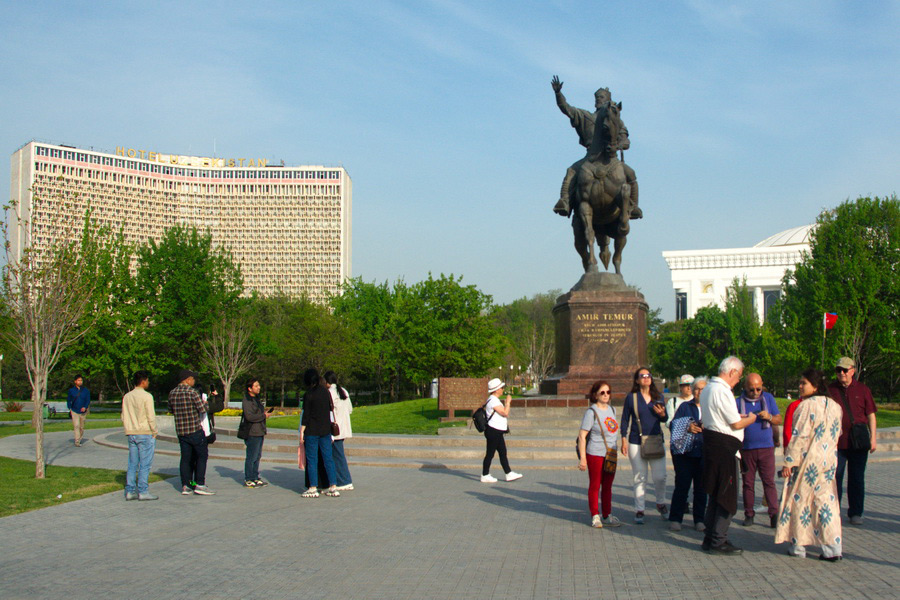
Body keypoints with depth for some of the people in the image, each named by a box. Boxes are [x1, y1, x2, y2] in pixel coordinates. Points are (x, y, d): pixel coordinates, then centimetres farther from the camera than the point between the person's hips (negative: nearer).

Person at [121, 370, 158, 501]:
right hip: (145, 433, -6)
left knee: (132, 464, 10)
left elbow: (123, 417, 13)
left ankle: (130, 491, 10)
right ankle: (143, 491, -3)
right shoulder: (146, 396, -11)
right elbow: (151, 417, -13)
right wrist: (154, 432, -3)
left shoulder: (127, 397, 9)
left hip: (131, 434, 6)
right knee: (145, 464, -2)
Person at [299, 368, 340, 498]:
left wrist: (301, 432, -5)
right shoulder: (326, 392, 7)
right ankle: (333, 487, 6)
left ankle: (313, 488, 2)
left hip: (312, 431, -5)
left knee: (312, 459, 1)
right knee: (328, 458, 7)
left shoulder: (309, 394, -10)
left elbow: (306, 415, -11)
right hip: (326, 430, 5)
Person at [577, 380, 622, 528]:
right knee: (595, 486, 3)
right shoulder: (591, 412, -12)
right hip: (595, 454, -7)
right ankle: (595, 517, 13)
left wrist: (616, 448, 17)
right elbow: (582, 435, -15)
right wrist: (582, 458, -18)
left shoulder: (611, 409, 9)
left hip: (611, 454, 7)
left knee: (607, 486, 14)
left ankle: (607, 516, 23)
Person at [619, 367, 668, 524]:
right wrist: (624, 439, -5)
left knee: (660, 476, -1)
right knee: (640, 479, 1)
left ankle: (661, 503, 25)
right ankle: (639, 510, 12)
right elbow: (625, 419, 2)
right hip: (636, 442, -2)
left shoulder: (658, 396, 9)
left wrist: (662, 414, -7)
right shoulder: (631, 397, 1)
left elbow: (664, 419, 16)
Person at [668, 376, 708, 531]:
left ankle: (699, 520, 13)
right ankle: (675, 519, 6)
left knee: (701, 487, 4)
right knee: (682, 485, -2)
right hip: (685, 453, -1)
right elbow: (674, 425, 2)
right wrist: (687, 428, -15)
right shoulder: (685, 406, 10)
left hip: (704, 454, 1)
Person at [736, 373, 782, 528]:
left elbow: (779, 420, 9)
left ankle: (774, 514, -5)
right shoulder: (738, 402, 3)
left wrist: (769, 417, -12)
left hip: (766, 447, 0)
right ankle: (749, 514, 13)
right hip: (746, 448, 0)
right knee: (748, 483, 6)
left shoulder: (768, 398, 7)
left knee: (769, 481, -6)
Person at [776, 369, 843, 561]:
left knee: (800, 501, 6)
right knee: (826, 501, 8)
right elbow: (836, 434, 14)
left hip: (808, 460, -6)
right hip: (829, 460, 6)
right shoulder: (835, 406, 6)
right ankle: (832, 549, 4)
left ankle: (798, 546, 13)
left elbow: (799, 436, -18)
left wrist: (789, 462, -15)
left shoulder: (808, 405, -16)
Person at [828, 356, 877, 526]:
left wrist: (873, 438, 0)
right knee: (835, 477, 0)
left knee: (857, 478, 6)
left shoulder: (862, 389, 6)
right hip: (837, 442, 0)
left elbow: (871, 415, 7)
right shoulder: (830, 390, 5)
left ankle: (855, 513, 15)